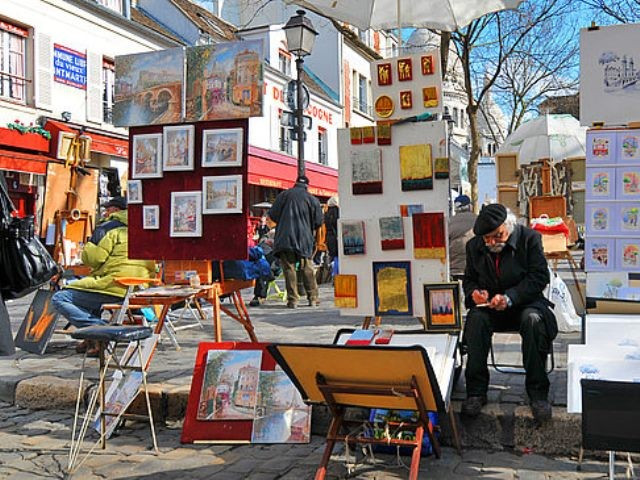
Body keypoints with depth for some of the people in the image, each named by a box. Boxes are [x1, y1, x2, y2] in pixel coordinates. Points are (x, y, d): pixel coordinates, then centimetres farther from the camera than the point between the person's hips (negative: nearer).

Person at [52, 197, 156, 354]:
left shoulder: (107, 227, -3)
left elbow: (93, 259, -9)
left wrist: (88, 246, 13)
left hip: (116, 287, -9)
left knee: (59, 299, -4)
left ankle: (99, 328, -22)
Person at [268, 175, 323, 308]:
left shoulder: (283, 195, 2)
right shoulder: (312, 199, 3)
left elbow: (273, 214, 1)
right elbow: (318, 221, 3)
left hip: (285, 237, -1)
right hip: (304, 239, 1)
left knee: (289, 268, 1)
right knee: (307, 269, 8)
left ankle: (293, 299, -1)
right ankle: (313, 298, 11)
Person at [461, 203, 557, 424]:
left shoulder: (530, 238, -7)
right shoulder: (474, 246, 3)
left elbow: (539, 277, -12)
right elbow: (469, 280, 12)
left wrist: (509, 298, -25)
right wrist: (474, 292, -14)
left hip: (524, 303, -2)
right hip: (489, 305, 2)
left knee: (533, 319, -36)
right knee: (476, 318, -31)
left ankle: (537, 392, -23)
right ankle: (476, 391, -23)